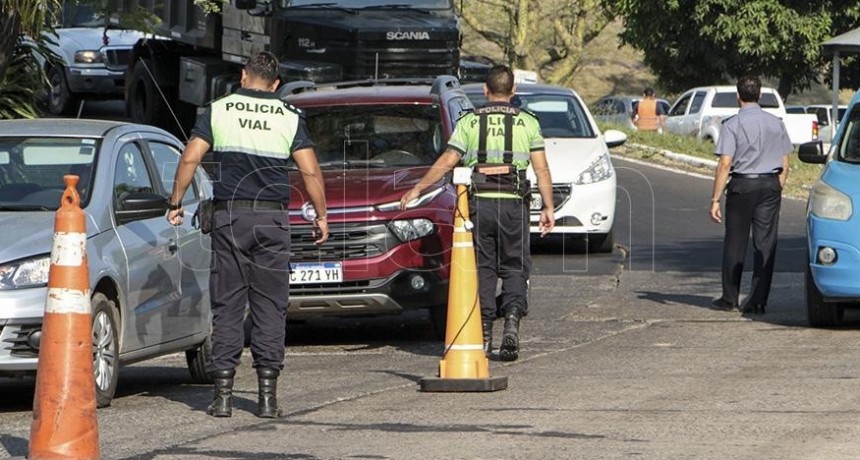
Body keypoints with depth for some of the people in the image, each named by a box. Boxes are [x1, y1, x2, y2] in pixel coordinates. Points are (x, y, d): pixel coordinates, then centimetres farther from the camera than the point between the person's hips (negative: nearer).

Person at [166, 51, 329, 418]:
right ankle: (267, 393, -1)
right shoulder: (289, 118, 3)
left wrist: (176, 203, 5)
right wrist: (321, 215, 10)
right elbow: (310, 172, -1)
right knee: (270, 306, 3)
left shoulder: (218, 111, 3)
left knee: (227, 306, 3)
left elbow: (190, 158, -4)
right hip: (272, 218, 0)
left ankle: (223, 392, -3)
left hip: (229, 216, 0)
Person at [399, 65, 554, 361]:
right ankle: (512, 321, -16)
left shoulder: (470, 122, 4)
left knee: (483, 268, 7)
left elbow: (447, 162, 0)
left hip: (479, 203, 0)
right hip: (513, 203, 0)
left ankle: (484, 333, 2)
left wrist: (416, 190, 7)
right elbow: (541, 169, 0)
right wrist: (548, 207, 3)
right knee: (514, 268, 6)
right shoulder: (527, 122, 5)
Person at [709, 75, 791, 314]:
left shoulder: (733, 125, -7)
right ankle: (758, 300, 1)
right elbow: (784, 164, 8)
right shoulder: (776, 124, 6)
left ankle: (729, 298, 12)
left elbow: (725, 164, -12)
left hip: (741, 186, -3)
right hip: (771, 185, 3)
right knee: (765, 244, 4)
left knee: (735, 242, 6)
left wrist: (715, 199, -11)